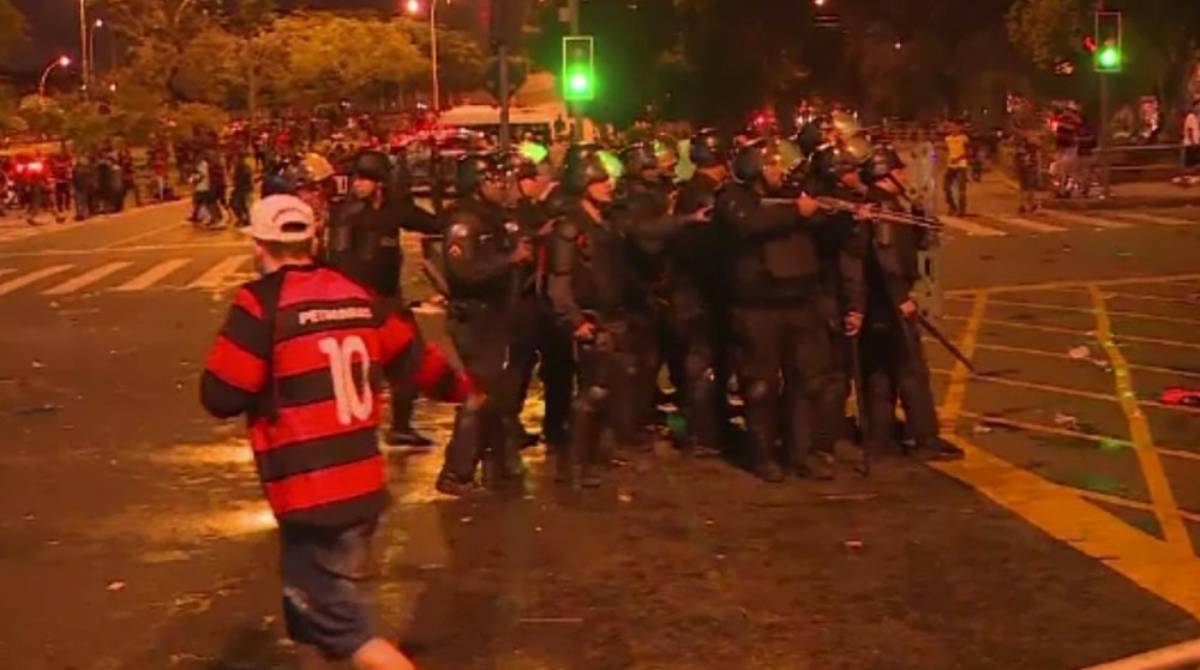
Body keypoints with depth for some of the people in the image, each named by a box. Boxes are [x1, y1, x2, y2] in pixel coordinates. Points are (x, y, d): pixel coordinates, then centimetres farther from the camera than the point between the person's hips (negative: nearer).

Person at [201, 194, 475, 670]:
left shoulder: (261, 303, -12)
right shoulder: (356, 295, 7)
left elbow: (220, 397, -13)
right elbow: (412, 356, 19)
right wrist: (462, 388, 38)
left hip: (311, 494, -7)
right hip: (364, 484, 7)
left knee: (341, 626, -1)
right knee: (308, 605, 23)